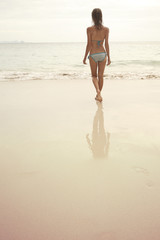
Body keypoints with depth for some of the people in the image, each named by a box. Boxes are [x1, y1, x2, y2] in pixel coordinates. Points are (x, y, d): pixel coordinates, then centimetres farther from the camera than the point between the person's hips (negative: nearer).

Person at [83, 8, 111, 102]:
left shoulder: (89, 29, -9)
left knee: (94, 75, 14)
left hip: (93, 55, -2)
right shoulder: (106, 29, -4)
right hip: (102, 54, 2)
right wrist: (109, 57, 4)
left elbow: (89, 45, -9)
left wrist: (85, 57, 1)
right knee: (101, 76, 15)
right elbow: (106, 44, -3)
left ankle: (98, 91, -12)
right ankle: (98, 95, 23)